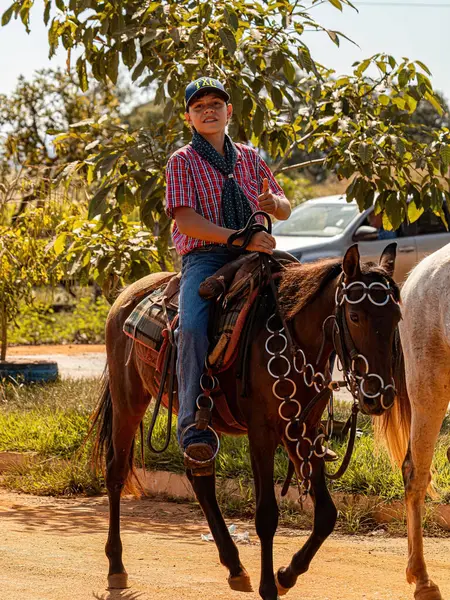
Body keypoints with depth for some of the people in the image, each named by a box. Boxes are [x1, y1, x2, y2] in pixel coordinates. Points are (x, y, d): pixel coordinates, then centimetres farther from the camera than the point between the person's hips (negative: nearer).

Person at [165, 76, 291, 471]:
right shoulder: (183, 161, 5)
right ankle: (195, 430, -31)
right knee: (193, 325, -32)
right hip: (204, 258, -4)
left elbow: (285, 210, 22)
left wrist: (273, 203, -5)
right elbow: (186, 220, -8)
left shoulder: (250, 158, 18)